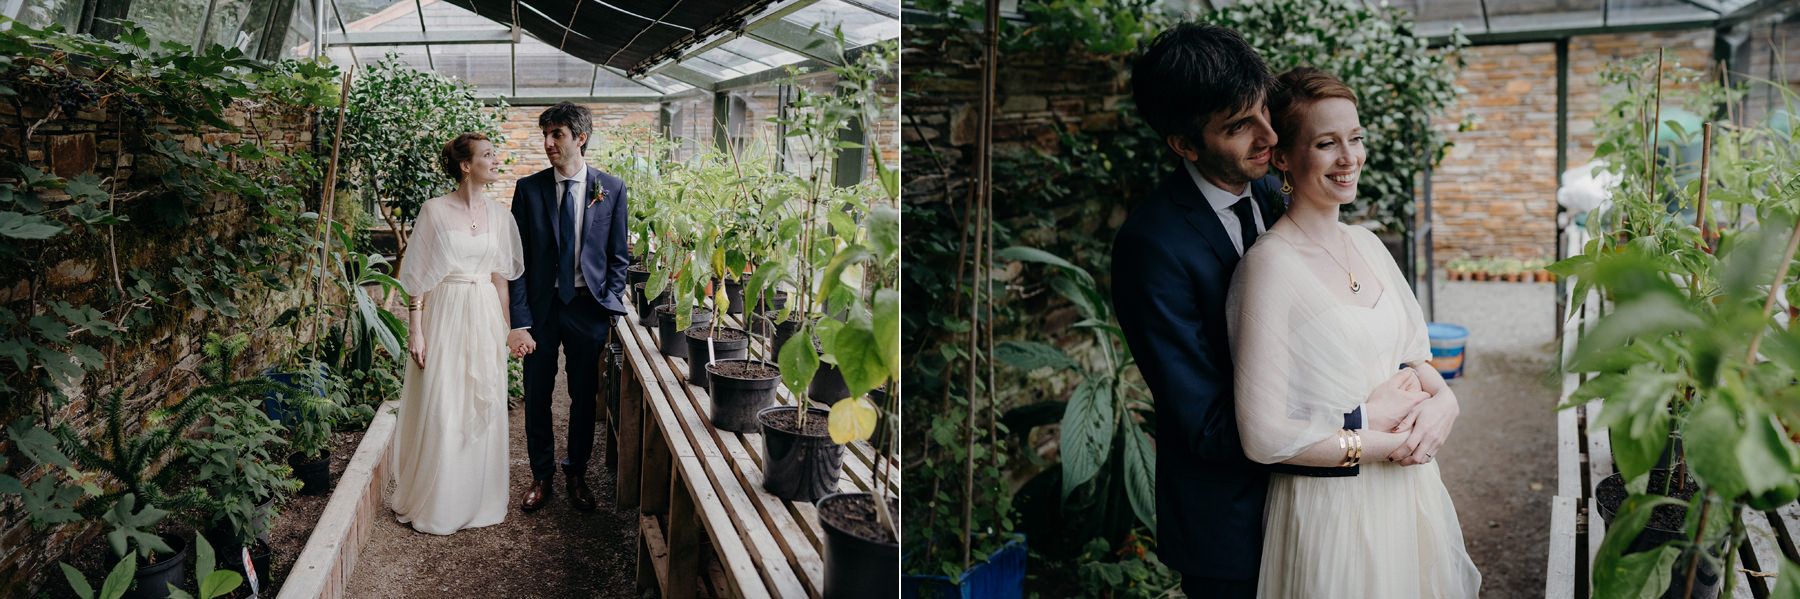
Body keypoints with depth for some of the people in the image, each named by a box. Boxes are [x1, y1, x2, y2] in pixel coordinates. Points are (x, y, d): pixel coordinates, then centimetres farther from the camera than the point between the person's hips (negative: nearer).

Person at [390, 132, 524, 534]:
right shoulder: (434, 211, -6)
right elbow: (418, 277, -5)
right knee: (439, 410, 1)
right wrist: (416, 330, -9)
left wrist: (505, 328, 7)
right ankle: (435, 504, 15)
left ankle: (477, 499, 21)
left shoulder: (499, 215, 6)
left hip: (485, 318, 4)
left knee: (482, 408, 8)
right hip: (444, 315, -4)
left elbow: (501, 277, 9)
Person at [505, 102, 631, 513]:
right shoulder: (529, 188, -1)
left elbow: (618, 256, 5)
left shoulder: (611, 189, 0)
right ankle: (541, 475, 27)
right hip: (541, 306, 0)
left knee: (585, 397, 10)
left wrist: (610, 306, -4)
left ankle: (577, 474, 28)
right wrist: (519, 320, -10)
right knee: (537, 397, 9)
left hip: (588, 308, 0)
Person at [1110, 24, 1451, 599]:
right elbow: (1209, 428, -26)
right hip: (1228, 520, -7)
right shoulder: (1151, 247, -27)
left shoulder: (1273, 196, -3)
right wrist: (1364, 423, -24)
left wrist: (1429, 392, -9)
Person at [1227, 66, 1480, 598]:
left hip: (1410, 489, 7)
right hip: (1331, 508, -7)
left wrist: (1442, 399, -6)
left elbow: (1411, 355, 14)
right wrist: (1380, 445, -15)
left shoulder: (1367, 244, 4)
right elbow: (1263, 435, -22)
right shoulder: (1270, 265, -20)